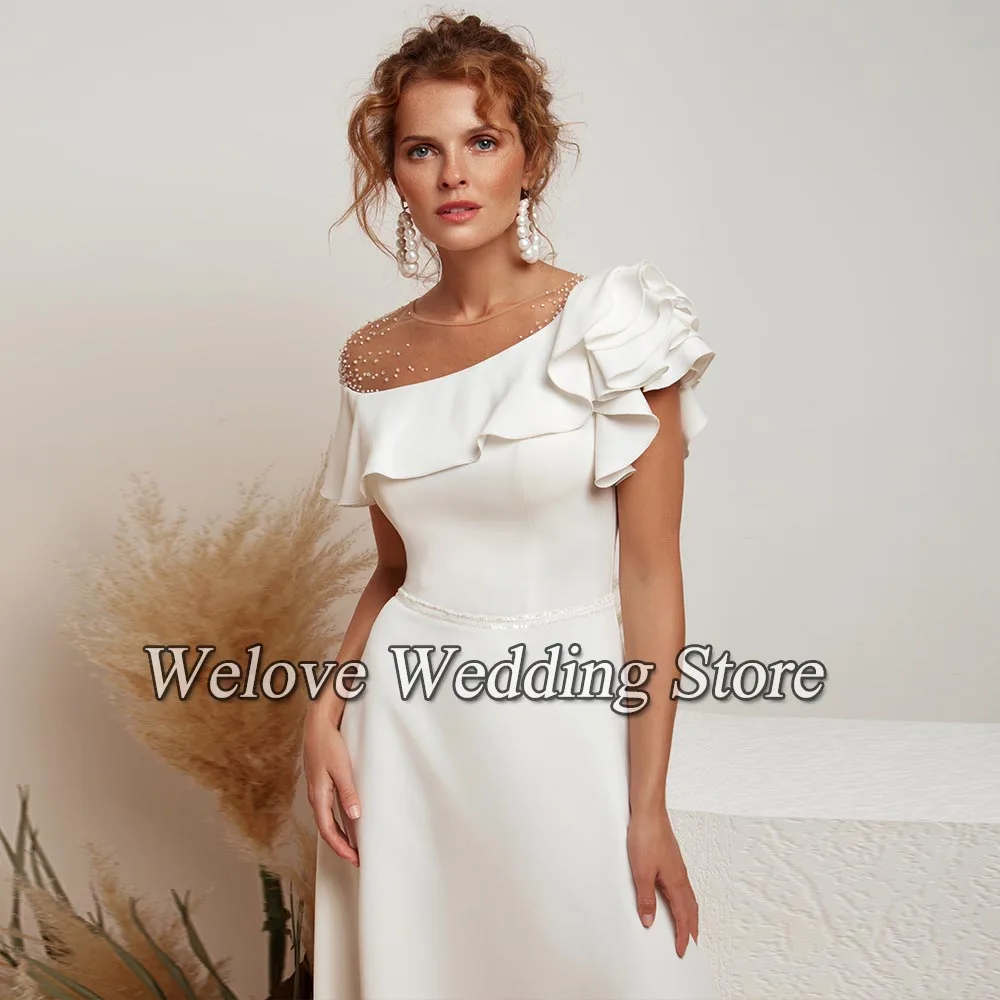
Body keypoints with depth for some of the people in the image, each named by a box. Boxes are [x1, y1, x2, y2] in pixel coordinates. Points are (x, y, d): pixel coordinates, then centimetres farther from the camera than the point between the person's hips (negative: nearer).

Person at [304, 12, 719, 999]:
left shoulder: (612, 324, -8)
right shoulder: (374, 356, 4)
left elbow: (650, 573, -10)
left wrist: (648, 806, -12)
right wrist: (327, 709, -2)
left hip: (562, 717, -3)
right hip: (407, 726, 4)